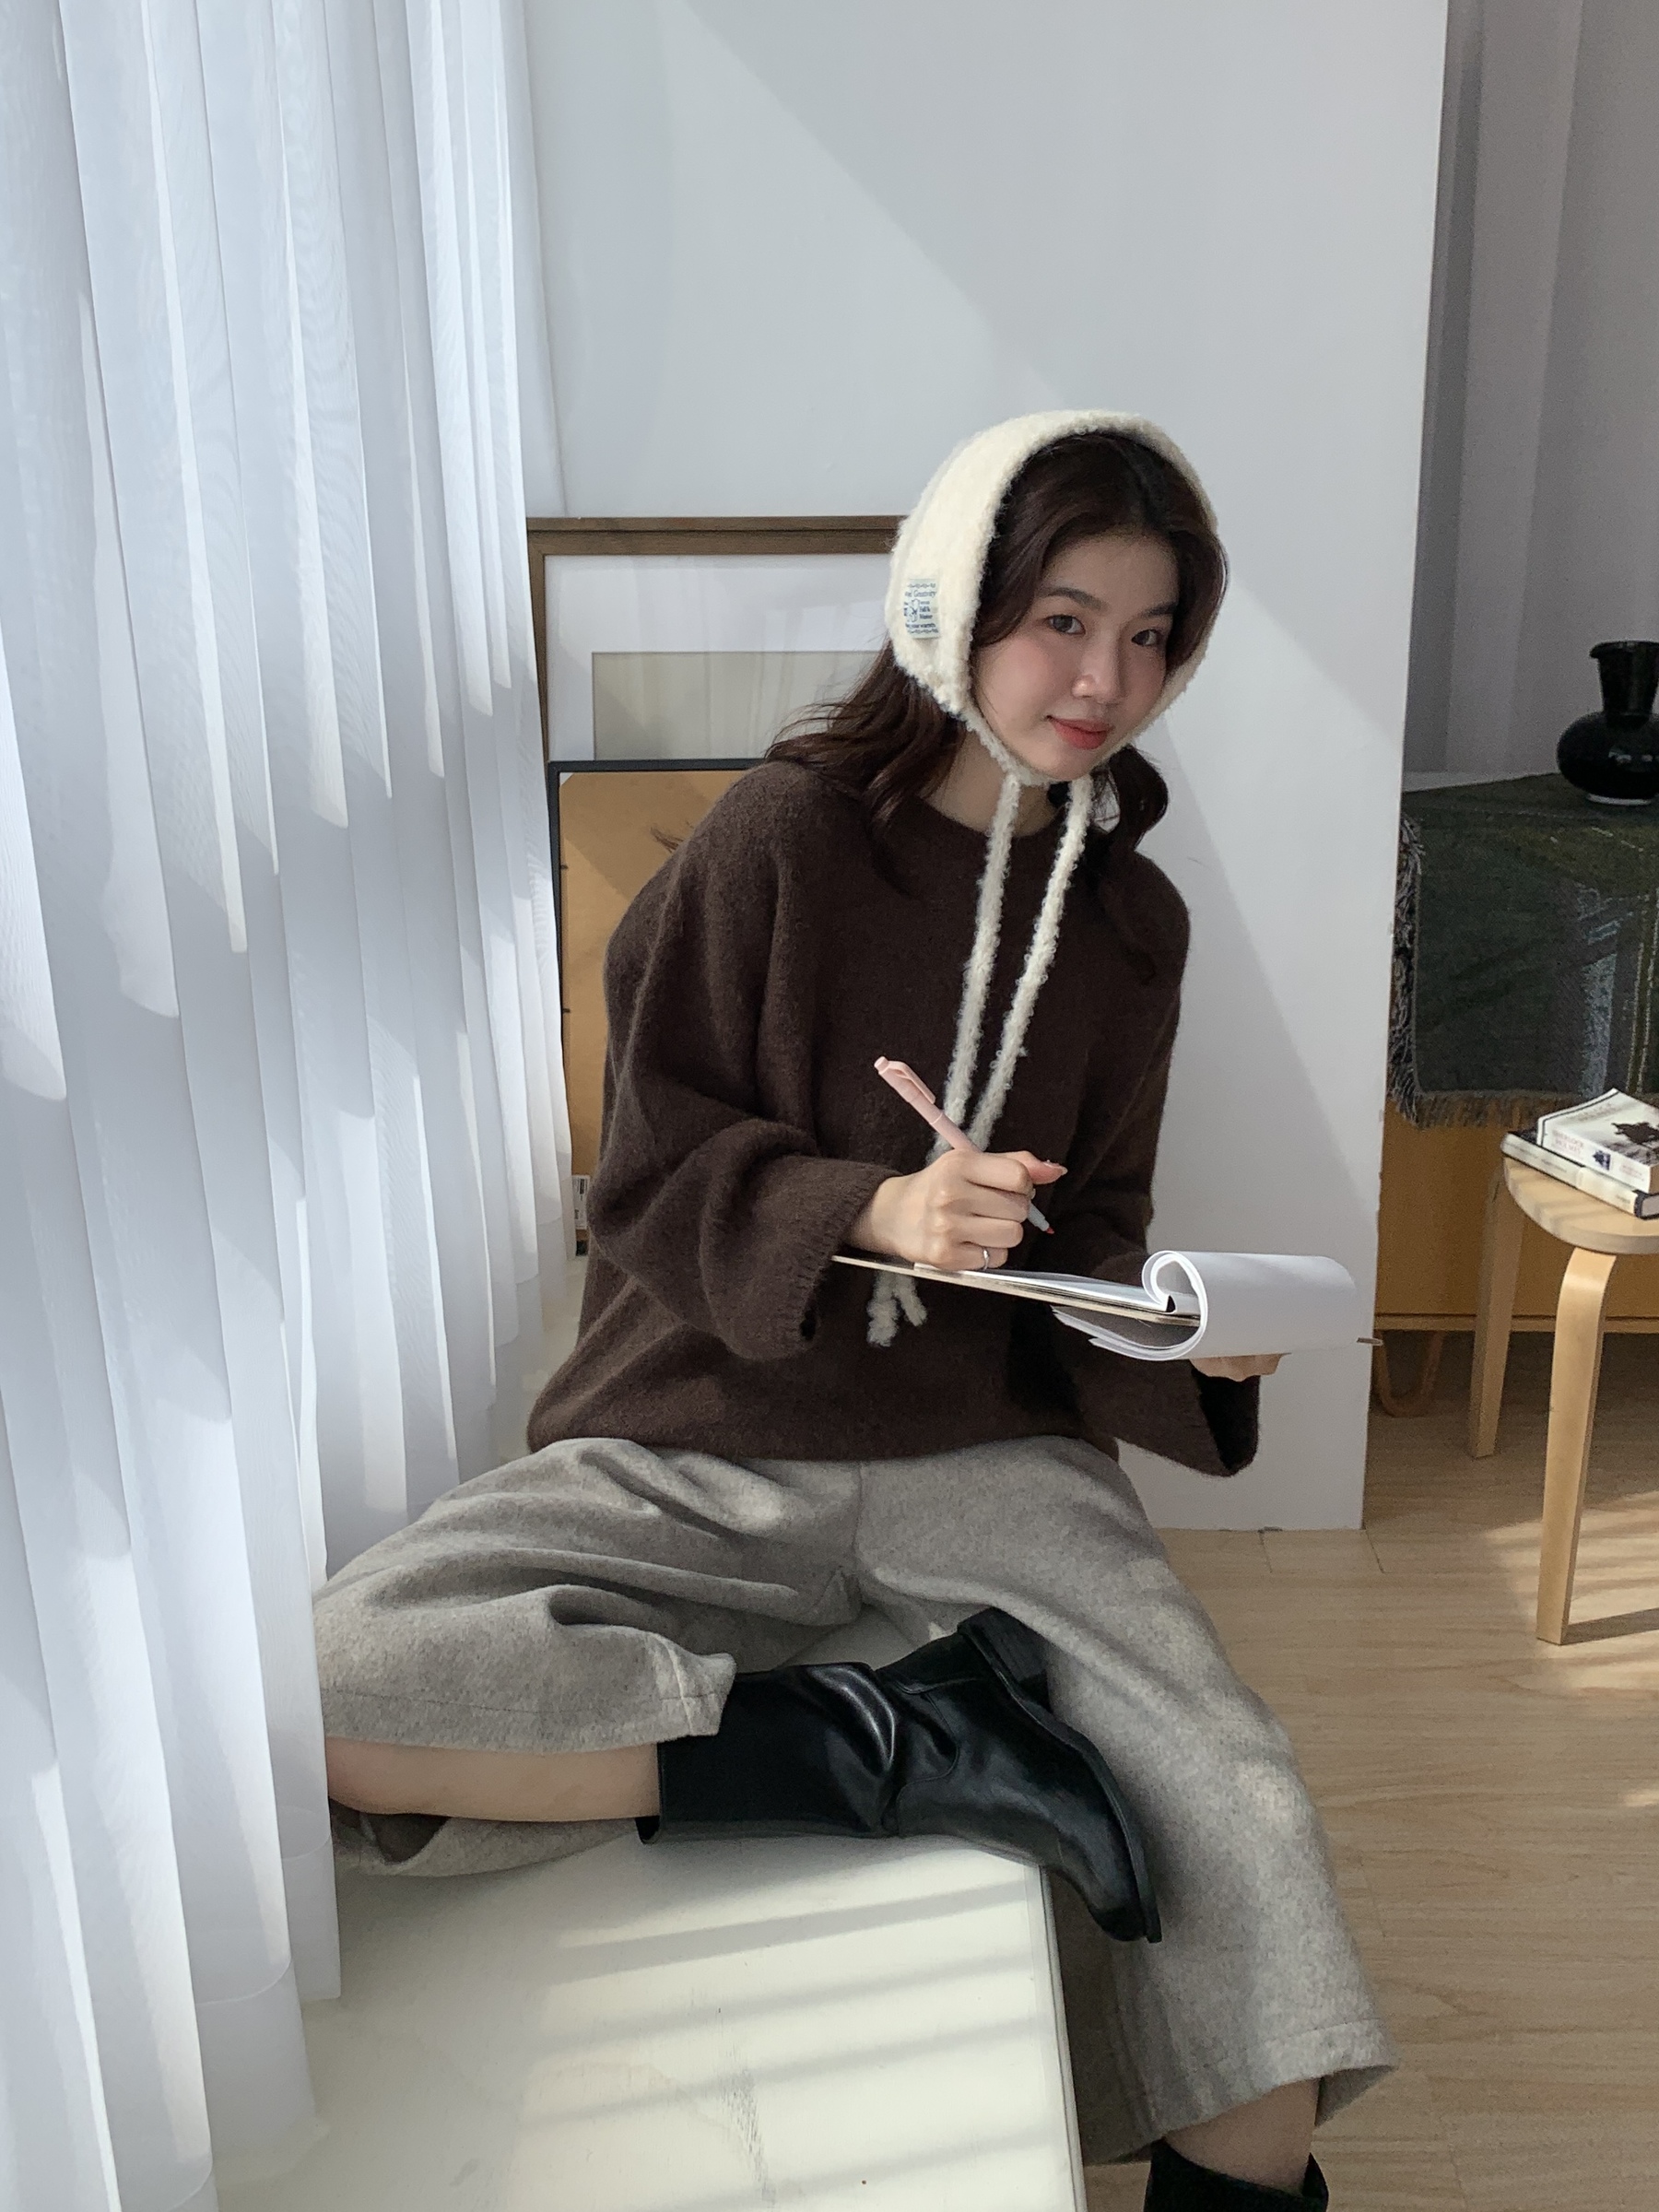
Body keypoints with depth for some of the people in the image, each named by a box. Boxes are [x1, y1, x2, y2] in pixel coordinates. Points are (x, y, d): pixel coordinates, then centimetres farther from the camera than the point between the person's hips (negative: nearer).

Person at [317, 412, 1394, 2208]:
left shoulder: (1129, 916, 7)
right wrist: (873, 1212, -25)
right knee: (318, 1710, -24)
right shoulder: (787, 832, -7)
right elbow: (652, 1182, -7)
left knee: (1237, 1822, -20)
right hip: (699, 1444, -2)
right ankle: (891, 1744, -17)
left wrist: (1187, 1347, -12)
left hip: (980, 1448, 3)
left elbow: (1092, 1238, 10)